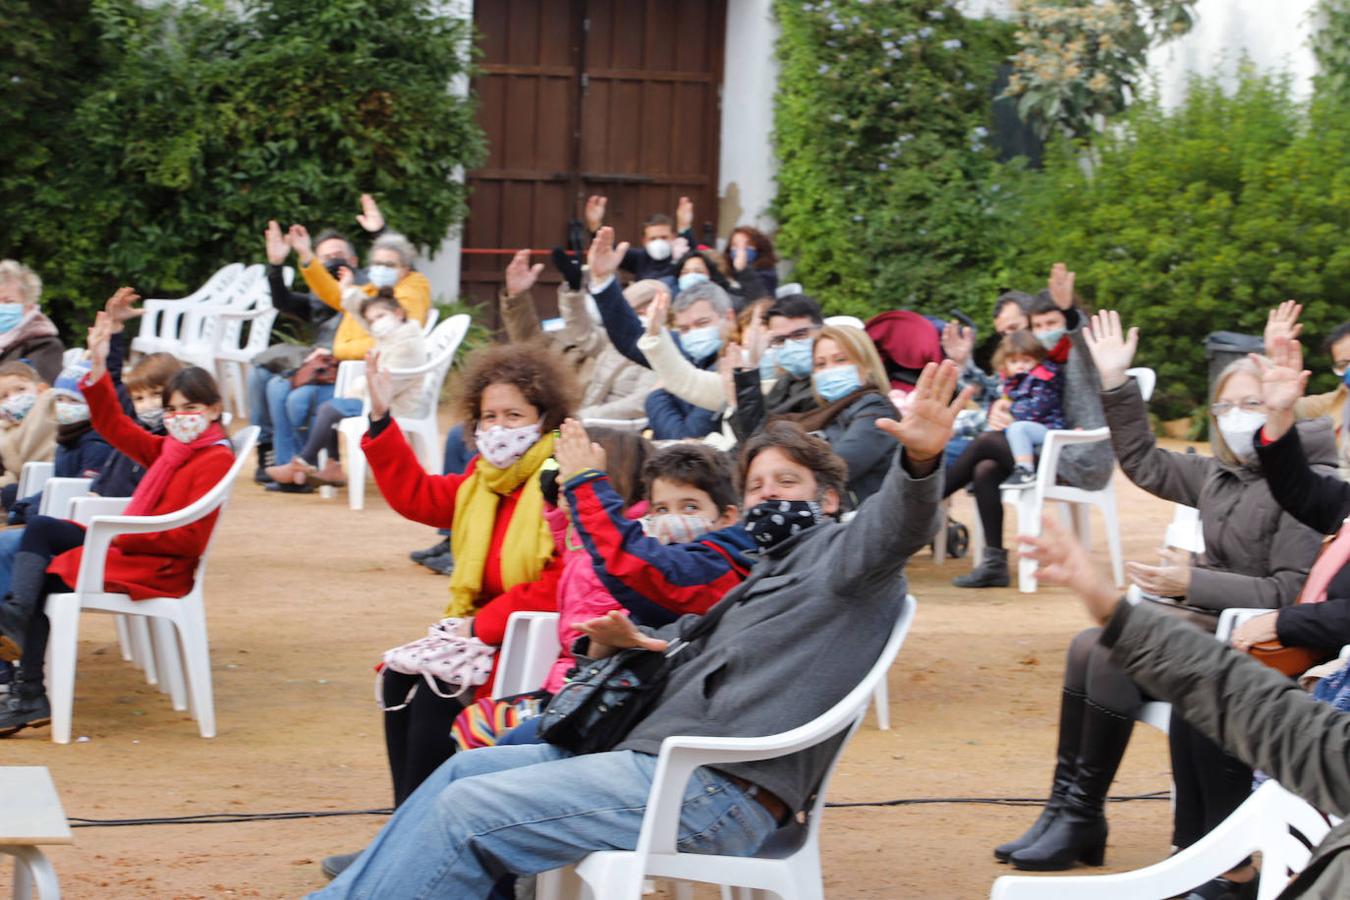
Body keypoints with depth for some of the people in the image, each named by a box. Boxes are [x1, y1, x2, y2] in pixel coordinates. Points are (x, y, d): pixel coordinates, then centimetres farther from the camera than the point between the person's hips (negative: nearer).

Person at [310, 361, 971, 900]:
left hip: (712, 789, -10)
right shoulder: (761, 580, 29)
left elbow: (896, 525, -22)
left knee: (464, 810, -12)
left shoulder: (834, 551, 0)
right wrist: (613, 643, 9)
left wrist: (919, 459, -45)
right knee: (467, 769, 16)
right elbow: (677, 647, 33)